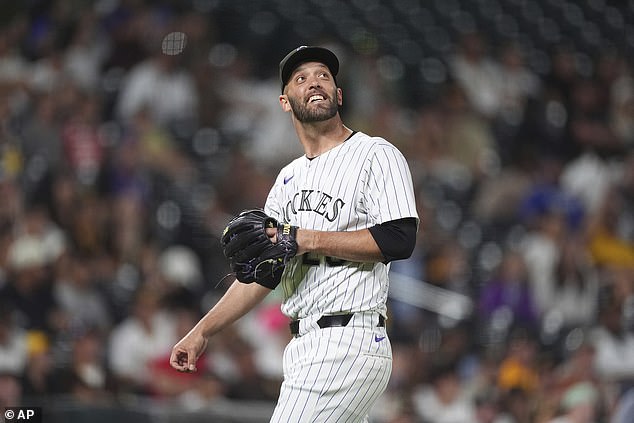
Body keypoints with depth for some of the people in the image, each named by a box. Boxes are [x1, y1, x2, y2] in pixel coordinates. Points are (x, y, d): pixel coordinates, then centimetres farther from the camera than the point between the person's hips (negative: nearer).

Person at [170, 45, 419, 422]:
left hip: (349, 345, -8)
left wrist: (309, 240, -15)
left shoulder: (376, 155, -2)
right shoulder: (290, 178, 22)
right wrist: (203, 332, 14)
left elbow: (399, 240, -15)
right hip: (304, 349, 8)